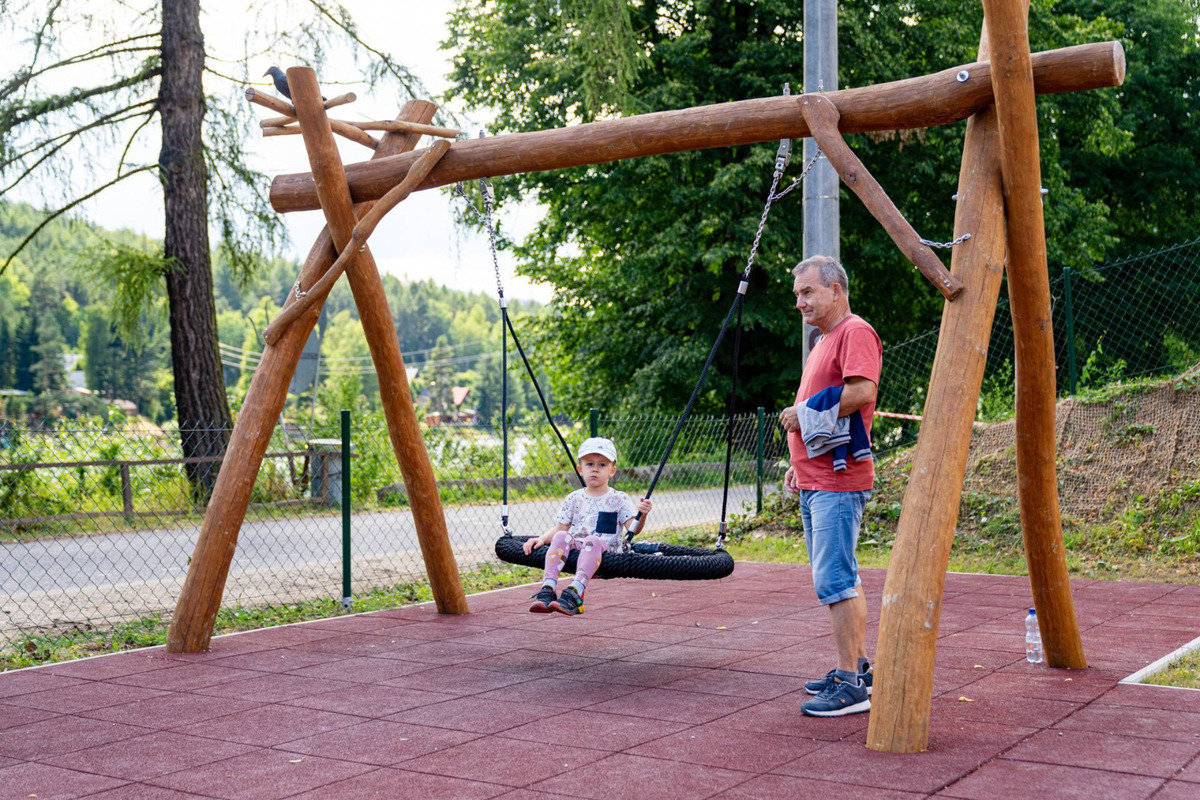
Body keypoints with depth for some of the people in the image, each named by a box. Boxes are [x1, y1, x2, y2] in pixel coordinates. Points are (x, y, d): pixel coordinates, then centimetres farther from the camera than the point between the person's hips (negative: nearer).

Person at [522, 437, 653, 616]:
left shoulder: (619, 499, 7)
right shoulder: (574, 499, 15)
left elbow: (633, 528, -3)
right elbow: (560, 527, 15)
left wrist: (642, 516, -24)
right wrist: (541, 539, -3)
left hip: (605, 550, -3)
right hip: (576, 548, 3)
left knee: (592, 540, -35)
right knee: (561, 536, -27)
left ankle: (576, 592, -52)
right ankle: (547, 589, -40)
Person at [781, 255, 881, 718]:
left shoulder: (856, 332, -8)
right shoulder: (823, 342, 23)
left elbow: (861, 391, -23)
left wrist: (804, 413, -14)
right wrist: (799, 464, 21)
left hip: (838, 481, -11)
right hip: (814, 482, 11)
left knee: (836, 581, -12)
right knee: (837, 579, 15)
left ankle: (852, 687, -10)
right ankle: (855, 668, 24)